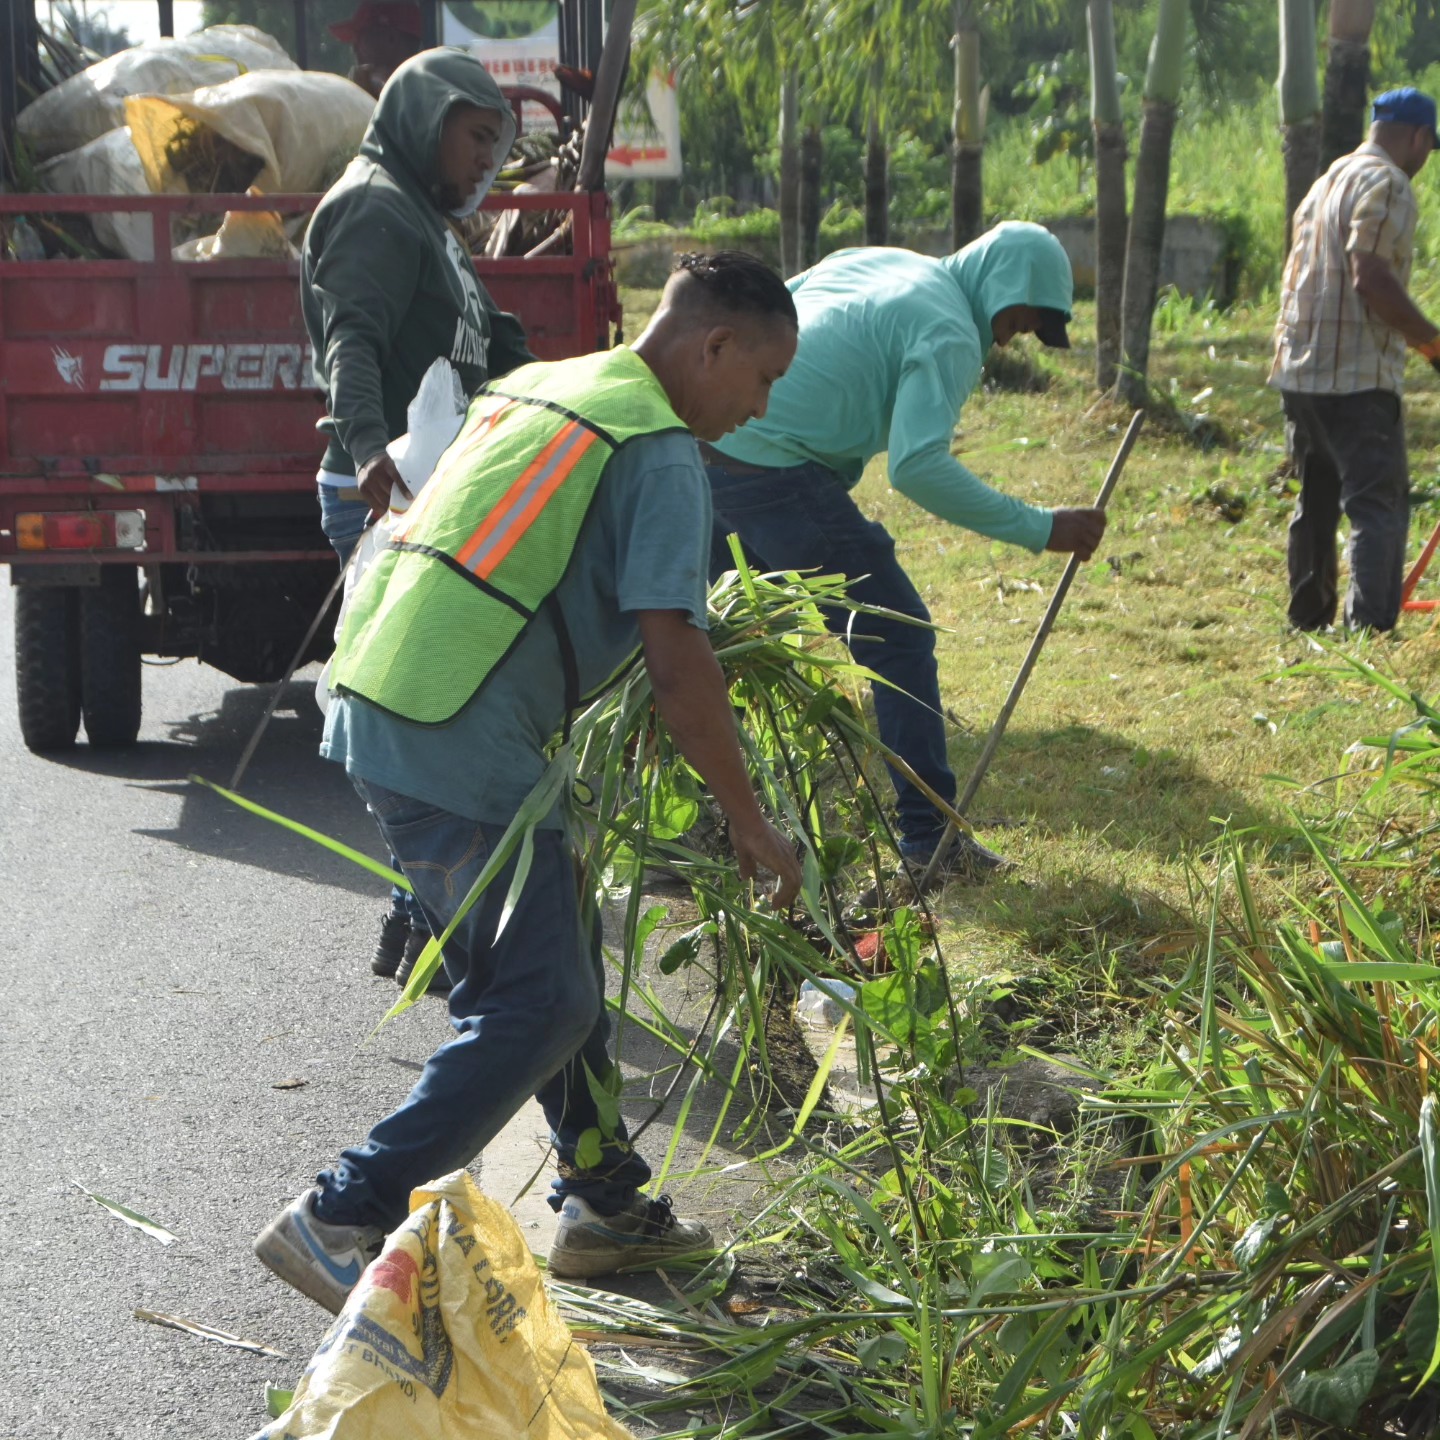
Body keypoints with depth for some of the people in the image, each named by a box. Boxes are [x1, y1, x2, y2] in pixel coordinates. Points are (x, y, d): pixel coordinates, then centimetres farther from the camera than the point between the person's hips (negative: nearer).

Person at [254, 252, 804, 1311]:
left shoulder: (538, 389, 19)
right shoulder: (661, 454, -9)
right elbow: (675, 663, -14)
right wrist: (749, 822, -5)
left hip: (374, 706, 10)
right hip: (459, 746, -10)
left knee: (559, 951, 19)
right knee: (539, 1005, -6)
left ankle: (604, 1204, 29)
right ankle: (344, 1220, -7)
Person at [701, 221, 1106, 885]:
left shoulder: (875, 260, 18)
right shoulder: (950, 334, -7)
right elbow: (918, 465, -20)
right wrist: (1039, 528, -16)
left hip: (703, 444, 9)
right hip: (776, 473, -9)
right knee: (899, 639, 3)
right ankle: (929, 837, 6)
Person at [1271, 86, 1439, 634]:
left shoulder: (1328, 180, 19)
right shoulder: (1387, 183, -10)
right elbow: (1372, 278, -21)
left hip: (1299, 372, 9)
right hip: (1358, 376, -9)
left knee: (1317, 501, 17)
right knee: (1380, 505, -10)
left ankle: (1308, 621, 22)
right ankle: (1369, 627, -20)